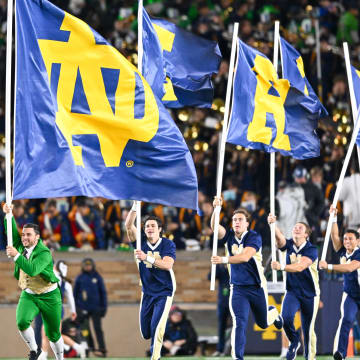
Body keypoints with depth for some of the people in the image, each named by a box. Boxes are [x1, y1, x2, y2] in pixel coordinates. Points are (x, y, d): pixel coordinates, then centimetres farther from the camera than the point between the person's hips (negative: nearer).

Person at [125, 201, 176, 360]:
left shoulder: (168, 244, -10)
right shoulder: (141, 242, -2)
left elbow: (167, 264, -26)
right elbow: (128, 225, -14)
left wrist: (147, 258, -37)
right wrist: (135, 206, -26)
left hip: (164, 292, -4)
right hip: (147, 292, 4)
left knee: (156, 327, -18)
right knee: (145, 332, 7)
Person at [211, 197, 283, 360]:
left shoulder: (254, 237, -14)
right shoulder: (229, 236, -1)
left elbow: (245, 256, -29)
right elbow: (214, 227, -19)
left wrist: (224, 259, -41)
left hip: (257, 288, -1)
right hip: (237, 288, 1)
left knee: (263, 323, 18)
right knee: (239, 323, -15)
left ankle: (273, 312, 54)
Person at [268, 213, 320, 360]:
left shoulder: (311, 250, -13)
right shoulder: (289, 245, -1)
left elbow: (300, 267, -28)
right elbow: (279, 237, -23)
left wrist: (281, 267, -44)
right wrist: (272, 224, -43)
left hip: (310, 294, -2)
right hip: (292, 291, 2)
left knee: (308, 329, 1)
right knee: (286, 318, -23)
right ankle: (294, 341, 5)